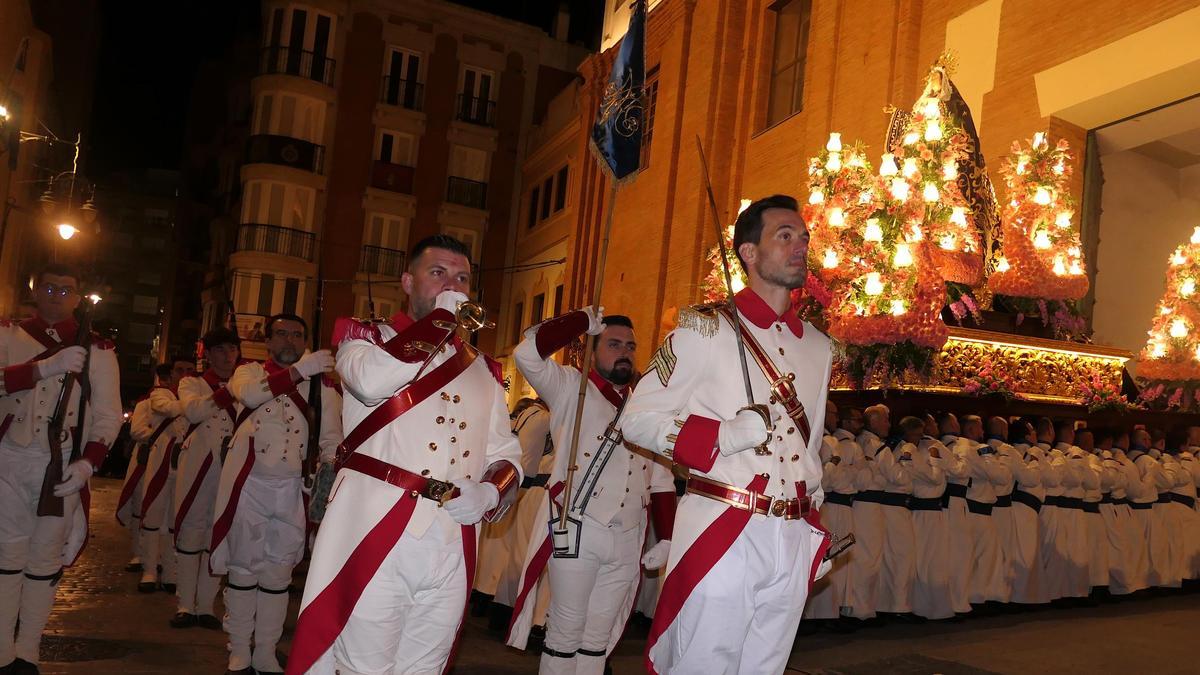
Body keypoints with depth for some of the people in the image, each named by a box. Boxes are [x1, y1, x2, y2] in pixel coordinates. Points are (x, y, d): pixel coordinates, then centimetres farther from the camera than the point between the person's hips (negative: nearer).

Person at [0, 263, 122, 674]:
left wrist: (88, 462, -13)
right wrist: (45, 367, -25)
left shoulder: (97, 350, 5)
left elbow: (108, 414, 1)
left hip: (64, 467, 0)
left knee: (46, 560, 4)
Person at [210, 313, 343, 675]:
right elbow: (250, 393, -19)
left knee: (278, 574, 9)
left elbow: (332, 438, 2)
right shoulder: (250, 371, 5)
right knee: (243, 569, 8)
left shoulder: (322, 385, 5)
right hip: (249, 484, -1)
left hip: (292, 489, 1)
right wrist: (300, 370, -29)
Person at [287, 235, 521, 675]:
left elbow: (505, 455, 16)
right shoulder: (365, 337, 8)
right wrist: (441, 316, -5)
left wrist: (489, 494, -7)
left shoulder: (483, 370, 18)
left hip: (452, 550, 4)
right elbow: (373, 378, -17)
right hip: (376, 534, -4)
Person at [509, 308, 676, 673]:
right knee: (567, 629, 3)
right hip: (579, 531, -4)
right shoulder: (571, 388, 1)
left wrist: (665, 539, 9)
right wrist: (585, 320, -8)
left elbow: (662, 481, 16)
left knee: (599, 633, 13)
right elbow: (528, 353, -16)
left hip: (628, 539, 4)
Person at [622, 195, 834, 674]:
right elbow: (638, 419, -5)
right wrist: (725, 434, -18)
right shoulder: (707, 328, -3)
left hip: (794, 543, 6)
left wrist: (815, 528, 16)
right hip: (720, 533, -5)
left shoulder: (819, 347, 15)